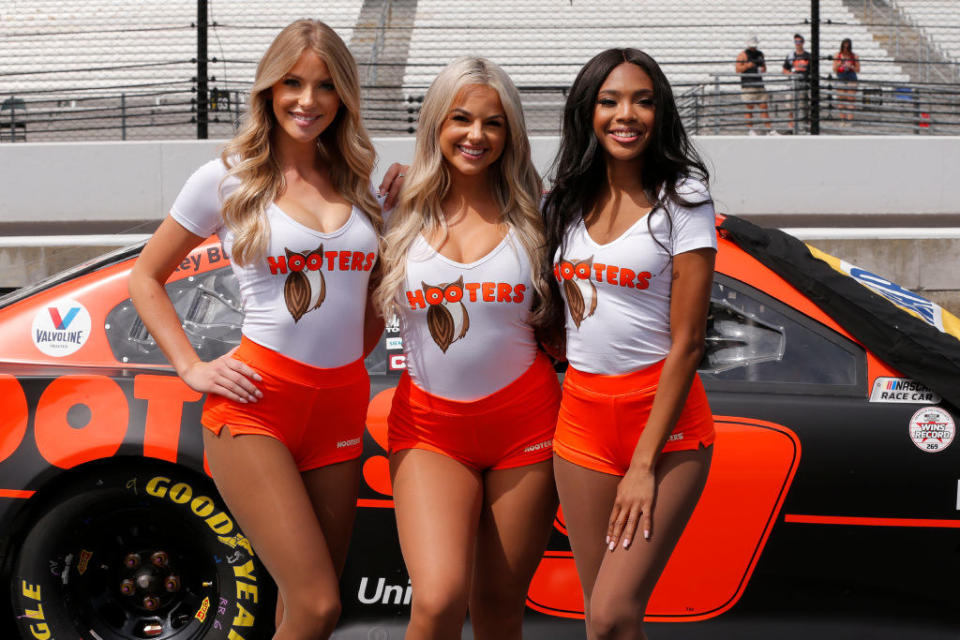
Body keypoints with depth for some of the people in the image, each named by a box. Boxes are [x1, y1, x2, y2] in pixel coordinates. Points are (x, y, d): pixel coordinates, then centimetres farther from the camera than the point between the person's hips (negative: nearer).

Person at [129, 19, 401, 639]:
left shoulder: (360, 184, 10)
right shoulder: (228, 178, -1)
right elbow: (146, 278, 7)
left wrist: (357, 349, 9)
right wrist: (192, 368, -3)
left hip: (342, 404, 5)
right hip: (257, 402, -4)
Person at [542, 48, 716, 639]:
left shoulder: (683, 202, -7)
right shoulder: (568, 202, 8)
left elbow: (687, 341, -10)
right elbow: (554, 313, 20)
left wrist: (644, 464, -13)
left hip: (664, 415, -5)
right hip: (582, 413, 5)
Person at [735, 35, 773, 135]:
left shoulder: (760, 54, 17)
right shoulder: (743, 55, -1)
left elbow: (764, 69, 24)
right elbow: (738, 69, -7)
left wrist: (763, 68, 1)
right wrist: (748, 65, -20)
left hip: (759, 84, 6)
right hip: (747, 85, -6)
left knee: (764, 106, 4)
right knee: (749, 107, -4)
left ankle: (769, 129, 5)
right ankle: (750, 129, 2)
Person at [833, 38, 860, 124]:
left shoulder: (854, 56, -1)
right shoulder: (837, 55, 3)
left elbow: (858, 70, 3)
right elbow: (834, 70, 4)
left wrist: (851, 66, -15)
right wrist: (839, 64, -15)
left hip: (851, 80, -2)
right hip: (840, 79, 2)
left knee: (850, 100, -8)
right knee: (841, 101, 1)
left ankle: (850, 120, -9)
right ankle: (843, 120, 7)